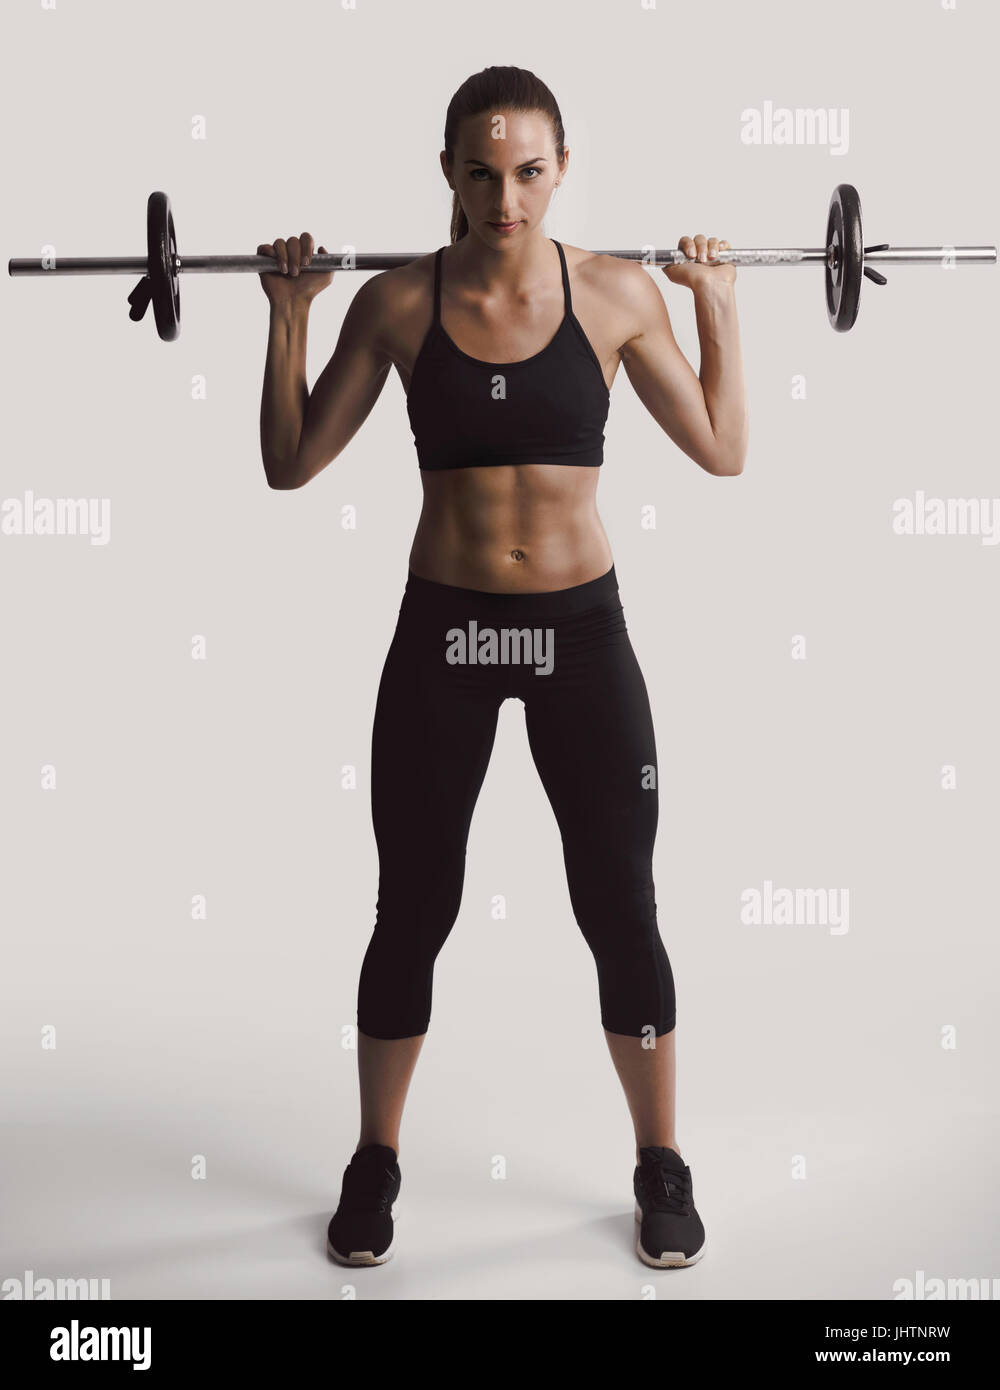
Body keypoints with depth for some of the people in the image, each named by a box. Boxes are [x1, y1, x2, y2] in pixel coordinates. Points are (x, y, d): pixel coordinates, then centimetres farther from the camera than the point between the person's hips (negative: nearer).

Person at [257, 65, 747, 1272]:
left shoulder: (618, 293, -3)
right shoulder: (397, 302, -3)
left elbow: (723, 452, 4)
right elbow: (290, 464, 2)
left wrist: (720, 305, -1)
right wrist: (287, 317, -5)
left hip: (580, 628, 0)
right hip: (441, 631, 0)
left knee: (620, 913, 6)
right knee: (412, 912, 9)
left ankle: (662, 1168, 27)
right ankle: (375, 1163, 30)